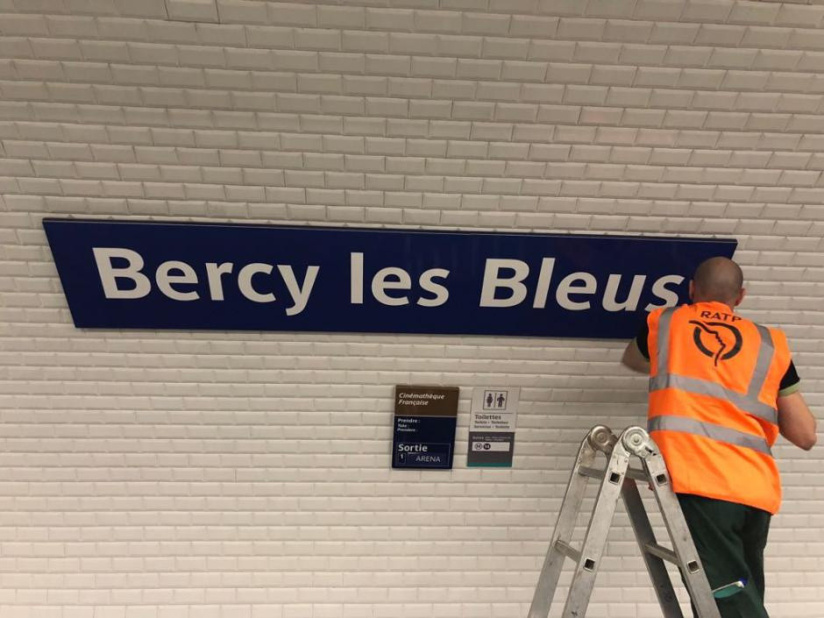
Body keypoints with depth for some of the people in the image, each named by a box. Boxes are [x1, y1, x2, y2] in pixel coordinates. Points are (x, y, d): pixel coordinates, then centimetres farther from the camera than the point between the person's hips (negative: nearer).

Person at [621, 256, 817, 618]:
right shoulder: (770, 343, 14)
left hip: (696, 482, -4)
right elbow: (805, 436, 15)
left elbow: (633, 361, 34)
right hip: (755, 490, 4)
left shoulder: (663, 323, 11)